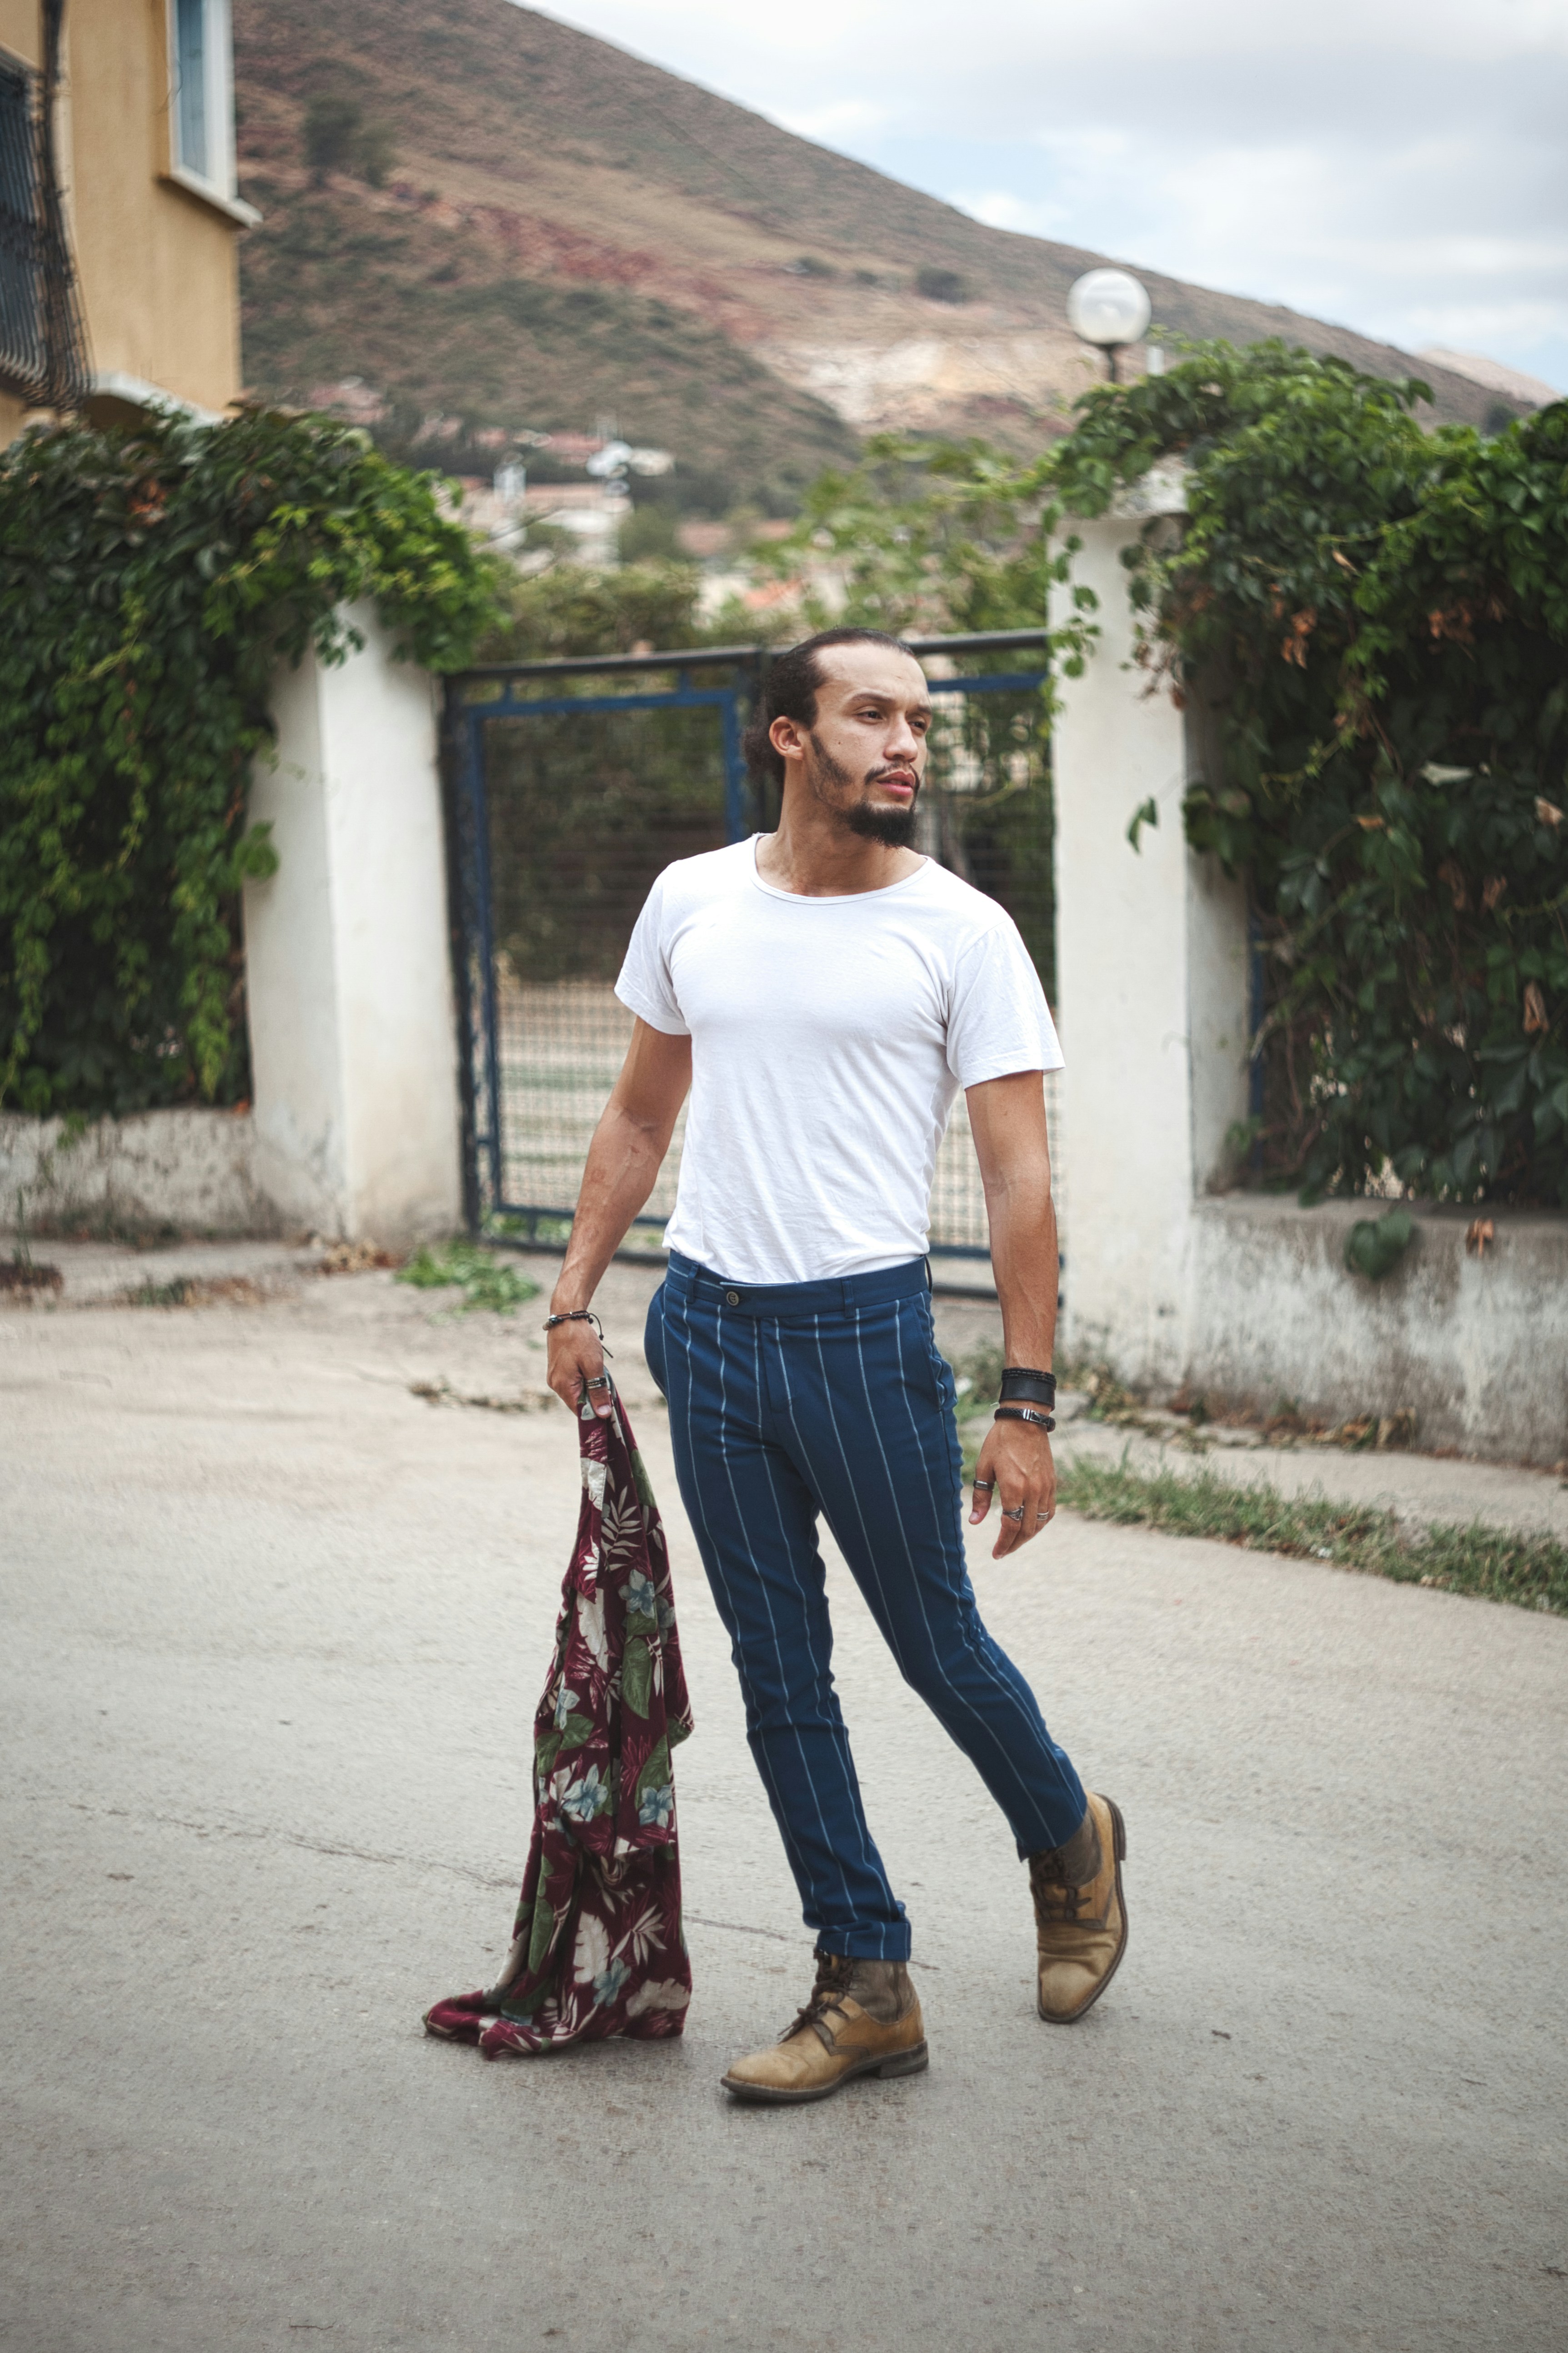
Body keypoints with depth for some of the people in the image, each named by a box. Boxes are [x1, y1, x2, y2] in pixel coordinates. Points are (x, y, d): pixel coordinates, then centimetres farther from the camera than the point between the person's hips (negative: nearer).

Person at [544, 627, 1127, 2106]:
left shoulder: (961, 931, -6)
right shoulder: (691, 903, 7)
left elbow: (1018, 1177, -8)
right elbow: (639, 1118, 18)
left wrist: (1027, 1406, -13)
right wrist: (574, 1293, 13)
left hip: (865, 1324, -4)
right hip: (704, 1323, 4)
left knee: (938, 1647, 8)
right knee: (779, 1675, 7)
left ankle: (1070, 1843, 38)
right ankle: (866, 1989, 16)